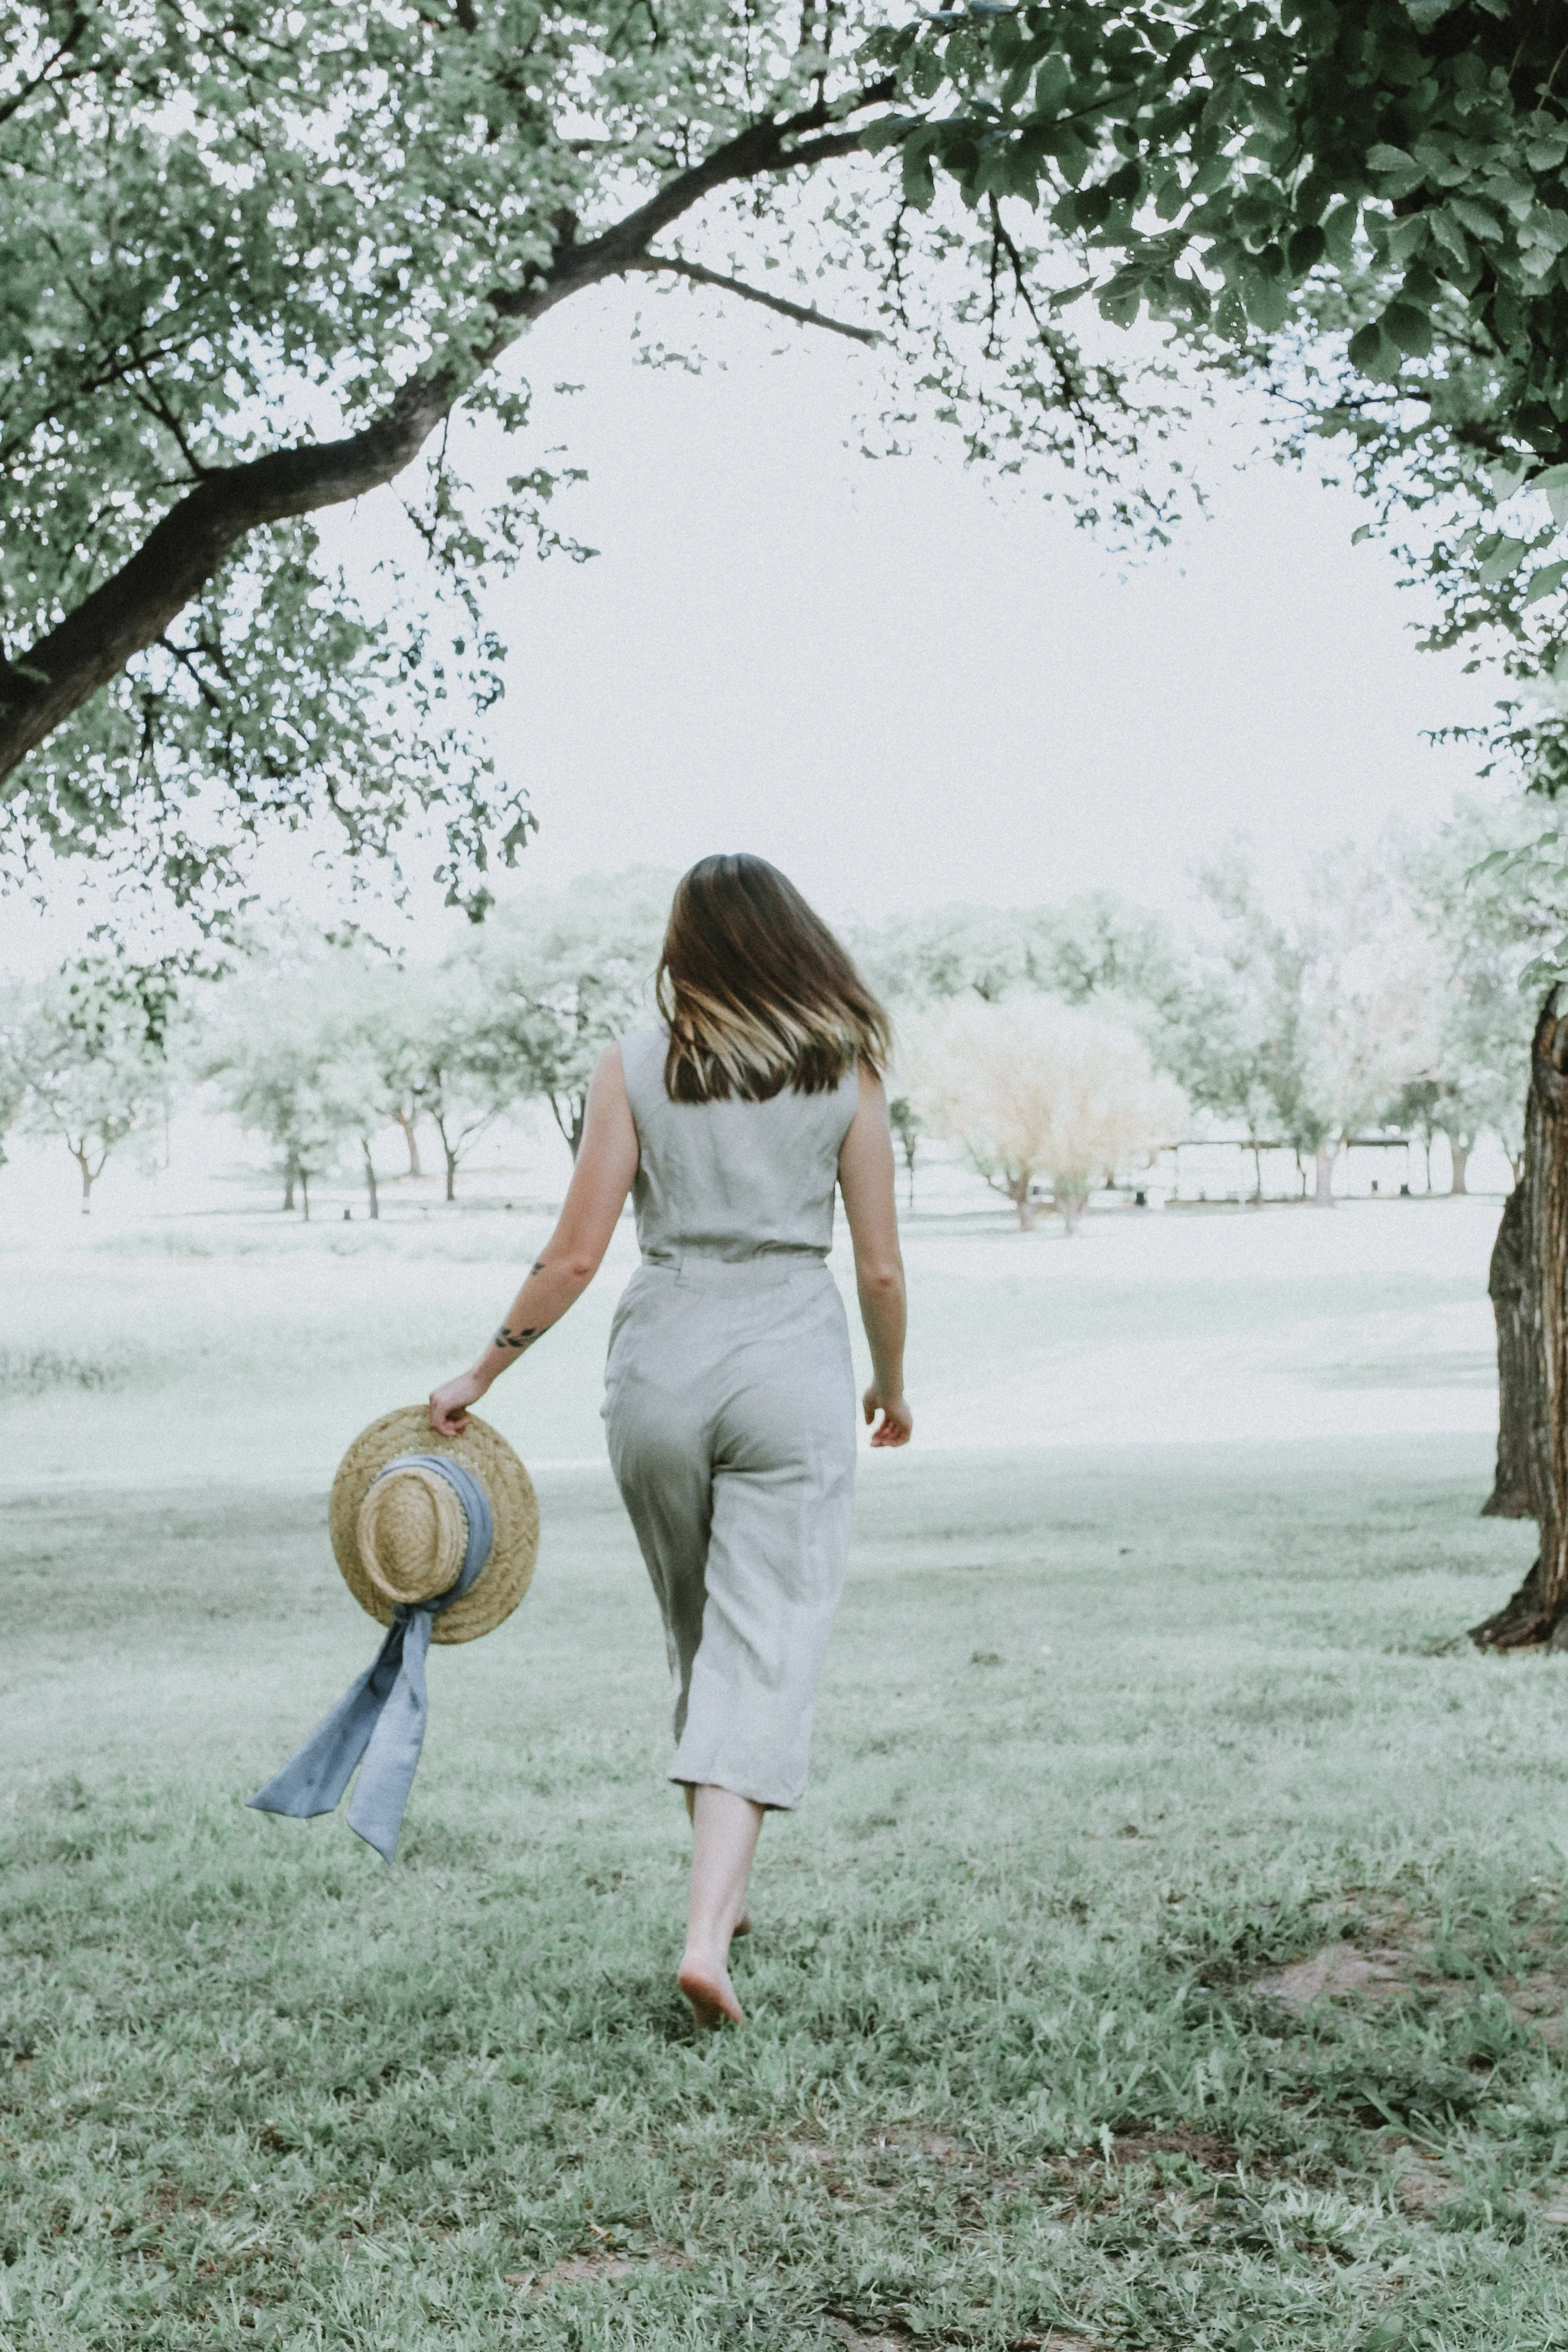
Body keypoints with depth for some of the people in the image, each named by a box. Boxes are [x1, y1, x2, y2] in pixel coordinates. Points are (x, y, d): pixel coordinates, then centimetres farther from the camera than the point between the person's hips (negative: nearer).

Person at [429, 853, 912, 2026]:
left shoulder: (635, 1066, 1)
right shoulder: (845, 1071, 1)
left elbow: (576, 1254, -2)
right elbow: (881, 1267, 3)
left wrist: (482, 1372, 8)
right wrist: (892, 1387, 20)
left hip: (660, 1362, 2)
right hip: (792, 1364, -2)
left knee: (700, 1641, 20)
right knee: (766, 1652, -3)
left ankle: (725, 1894, 32)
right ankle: (708, 1929, -16)